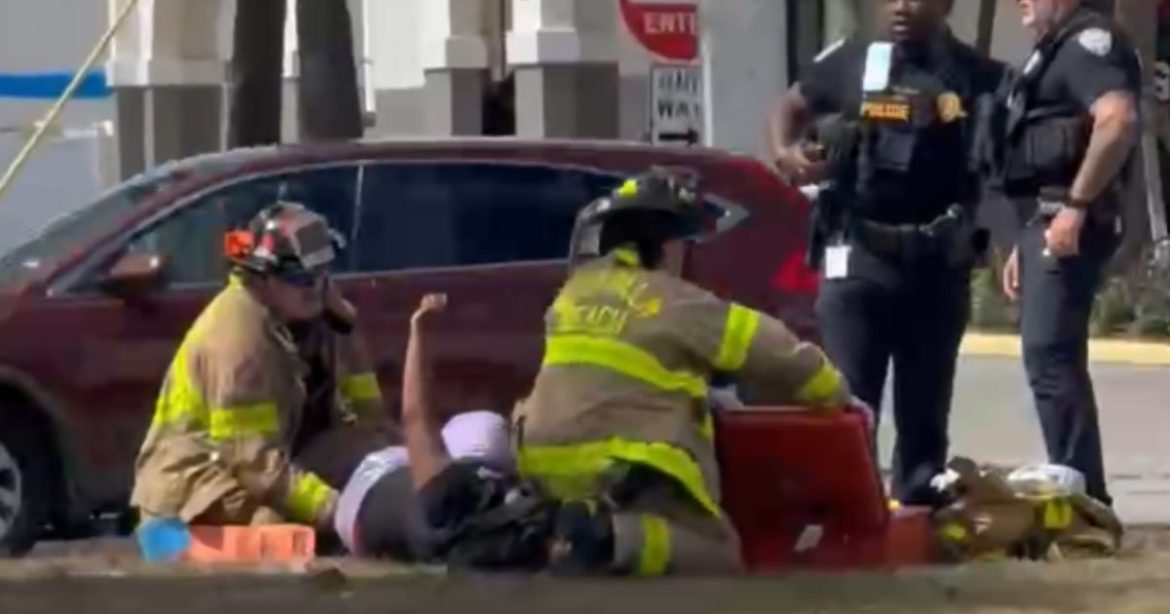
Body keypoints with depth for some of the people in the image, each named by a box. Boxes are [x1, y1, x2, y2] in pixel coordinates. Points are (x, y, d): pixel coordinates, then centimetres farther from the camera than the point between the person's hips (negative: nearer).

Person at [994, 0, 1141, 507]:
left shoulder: (1089, 41, -10)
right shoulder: (1055, 49, 22)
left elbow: (1118, 122, -27)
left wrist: (1076, 206, -27)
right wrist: (1025, 242, 23)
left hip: (1067, 223, -11)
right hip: (1047, 220, 11)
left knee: (1050, 358, -14)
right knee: (1054, 360, 11)